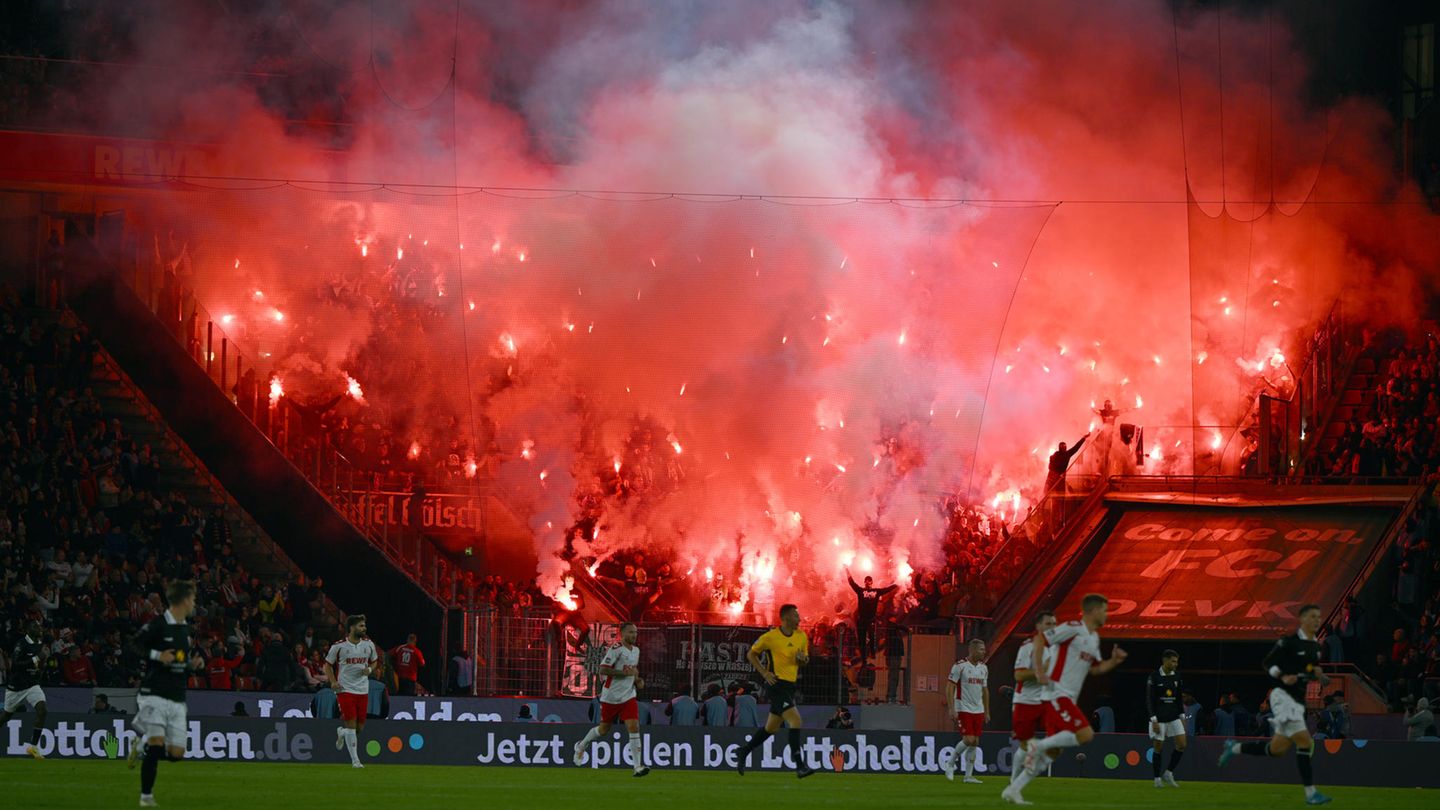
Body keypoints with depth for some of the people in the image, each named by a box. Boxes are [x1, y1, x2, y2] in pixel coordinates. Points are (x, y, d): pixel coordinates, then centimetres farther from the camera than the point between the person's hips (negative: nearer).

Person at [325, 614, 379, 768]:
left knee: (360, 727, 6)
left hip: (363, 690, 4)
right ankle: (355, 760, -2)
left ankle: (341, 732, 41)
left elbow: (375, 661, 19)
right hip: (345, 689, -4)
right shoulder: (338, 646, -6)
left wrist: (370, 669, -4)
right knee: (351, 723, -10)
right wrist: (333, 681, -8)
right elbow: (328, 664, 6)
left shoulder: (369, 644, 5)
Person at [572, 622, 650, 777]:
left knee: (634, 727, -12)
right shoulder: (615, 650, -14)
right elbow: (603, 670, -22)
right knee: (604, 729, 9)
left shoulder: (636, 650, 10)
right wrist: (626, 673, -22)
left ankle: (638, 767, -15)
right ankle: (581, 746, 39)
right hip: (611, 698, -5)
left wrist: (637, 680, 7)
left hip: (628, 697, 5)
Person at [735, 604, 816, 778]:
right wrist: (764, 672, -10)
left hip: (790, 685, 7)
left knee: (772, 727, 16)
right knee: (795, 720, -20)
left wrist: (803, 659, -6)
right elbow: (751, 654, 1)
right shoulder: (771, 636, -10)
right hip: (777, 684, -7)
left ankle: (744, 751, 36)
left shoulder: (802, 636, 7)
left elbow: (805, 659, 19)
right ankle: (800, 766, -20)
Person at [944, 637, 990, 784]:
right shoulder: (960, 666, -10)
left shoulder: (983, 668, 11)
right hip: (963, 710, -6)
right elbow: (950, 688, -10)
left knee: (975, 743, 3)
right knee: (968, 740, -15)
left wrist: (987, 712, 17)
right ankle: (950, 764, 6)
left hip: (978, 710, 6)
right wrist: (952, 709, -17)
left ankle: (969, 776, 8)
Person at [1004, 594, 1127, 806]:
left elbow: (1095, 668, 25)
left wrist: (1113, 661, 7)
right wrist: (1039, 671, -19)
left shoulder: (1095, 638, 17)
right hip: (1057, 693, -9)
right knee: (1085, 734, -22)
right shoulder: (1073, 629, -11)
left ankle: (1013, 790, 10)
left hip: (1067, 699, 9)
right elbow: (1040, 639, -13)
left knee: (1052, 751, 7)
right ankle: (1039, 746, -10)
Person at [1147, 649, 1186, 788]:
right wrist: (1154, 720, -16)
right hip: (1159, 718, -5)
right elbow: (1149, 700, -10)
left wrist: (1182, 717, 11)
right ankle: (1157, 778, 11)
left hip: (1174, 717, 5)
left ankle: (1168, 773, 8)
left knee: (1181, 744, -6)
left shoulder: (1176, 677, 7)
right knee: (1158, 748, -1)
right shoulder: (1154, 677, -9)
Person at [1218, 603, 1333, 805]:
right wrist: (1283, 677, -21)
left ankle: (1235, 748, 29)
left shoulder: (1316, 646, 13)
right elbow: (1268, 663, -6)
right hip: (1282, 695, -8)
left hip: (1298, 701, 8)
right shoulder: (1289, 642, -10)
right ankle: (1310, 793, -13)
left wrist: (1318, 675, 2)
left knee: (1277, 749, 9)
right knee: (1305, 742, -16)